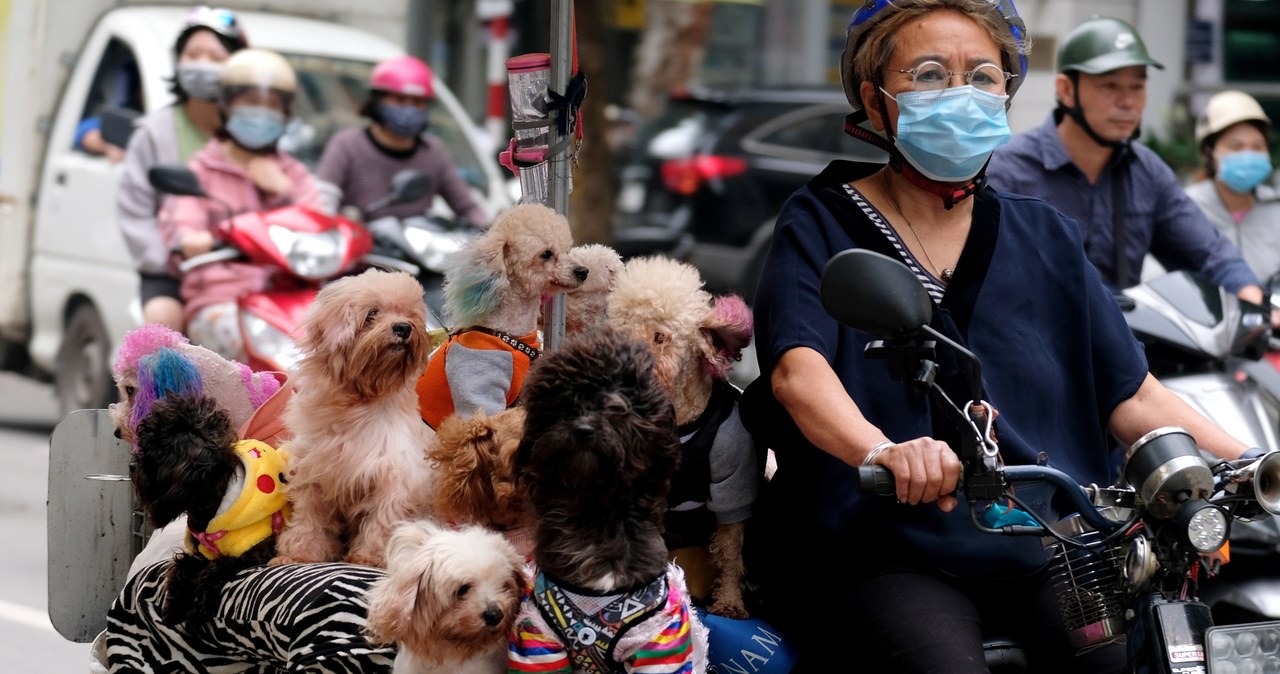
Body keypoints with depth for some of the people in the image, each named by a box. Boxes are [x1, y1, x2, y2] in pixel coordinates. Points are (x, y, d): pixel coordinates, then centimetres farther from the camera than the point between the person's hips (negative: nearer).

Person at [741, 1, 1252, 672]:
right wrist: (880, 451, -39)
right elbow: (798, 369, -16)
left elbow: (1133, 398, 12)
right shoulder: (819, 226, 3)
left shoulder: (1043, 236, 17)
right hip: (891, 558, -3)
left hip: (1050, 545, 3)